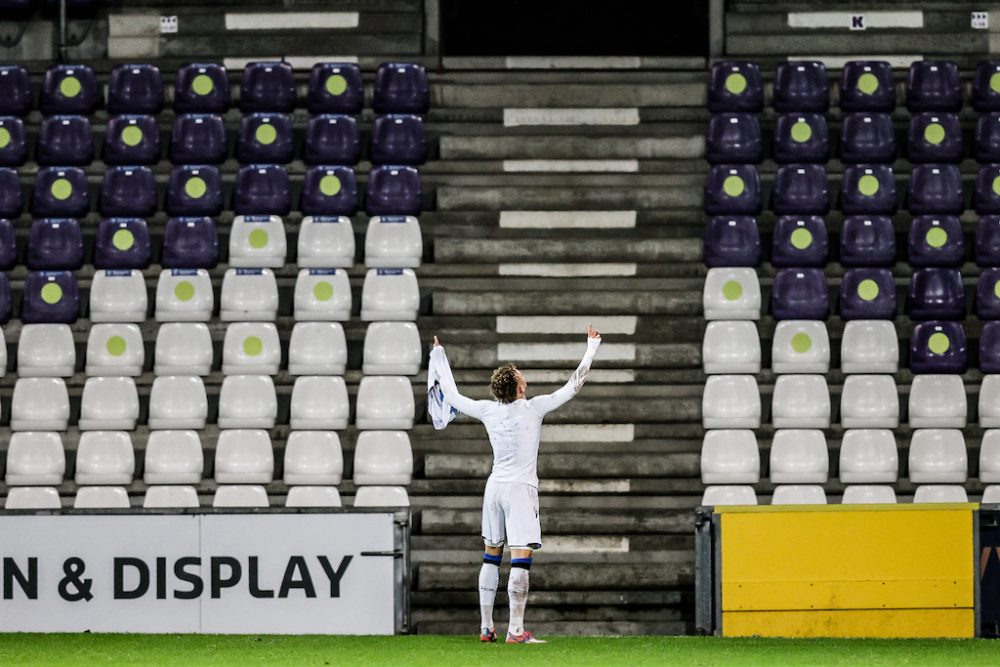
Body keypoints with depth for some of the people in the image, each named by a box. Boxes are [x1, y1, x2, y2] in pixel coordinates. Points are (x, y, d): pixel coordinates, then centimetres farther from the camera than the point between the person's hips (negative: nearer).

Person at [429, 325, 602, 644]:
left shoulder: (488, 410, 0)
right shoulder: (533, 408, -11)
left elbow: (452, 396, 15)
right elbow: (572, 386, -7)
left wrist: (439, 358, 27)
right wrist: (592, 348, 3)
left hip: (494, 487, 6)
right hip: (521, 487, -6)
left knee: (491, 557, 13)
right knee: (521, 559, -9)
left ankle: (486, 627, 14)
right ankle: (515, 630, -16)